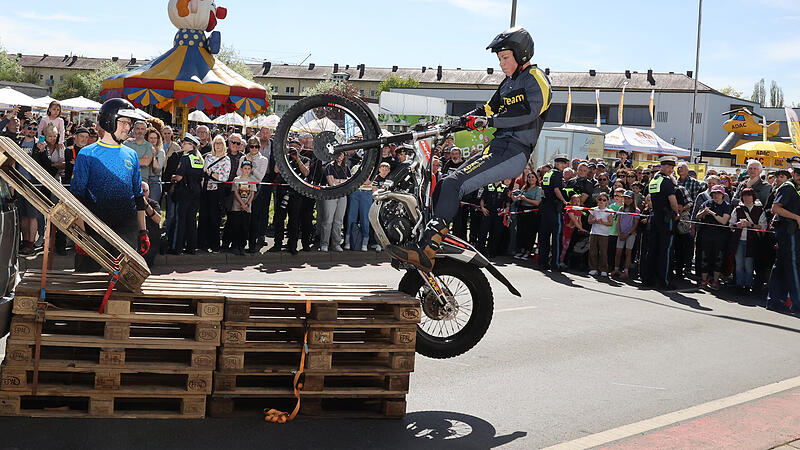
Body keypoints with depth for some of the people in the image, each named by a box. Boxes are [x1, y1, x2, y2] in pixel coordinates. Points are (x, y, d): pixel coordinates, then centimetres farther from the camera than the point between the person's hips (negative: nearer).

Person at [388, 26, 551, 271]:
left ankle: (426, 251, -27)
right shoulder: (509, 83, 27)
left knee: (454, 184, -23)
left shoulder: (535, 78, -3)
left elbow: (529, 111, -19)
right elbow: (487, 109, 27)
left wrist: (490, 121, -22)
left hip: (514, 152, -9)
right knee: (442, 184, 0)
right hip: (497, 148, 9)